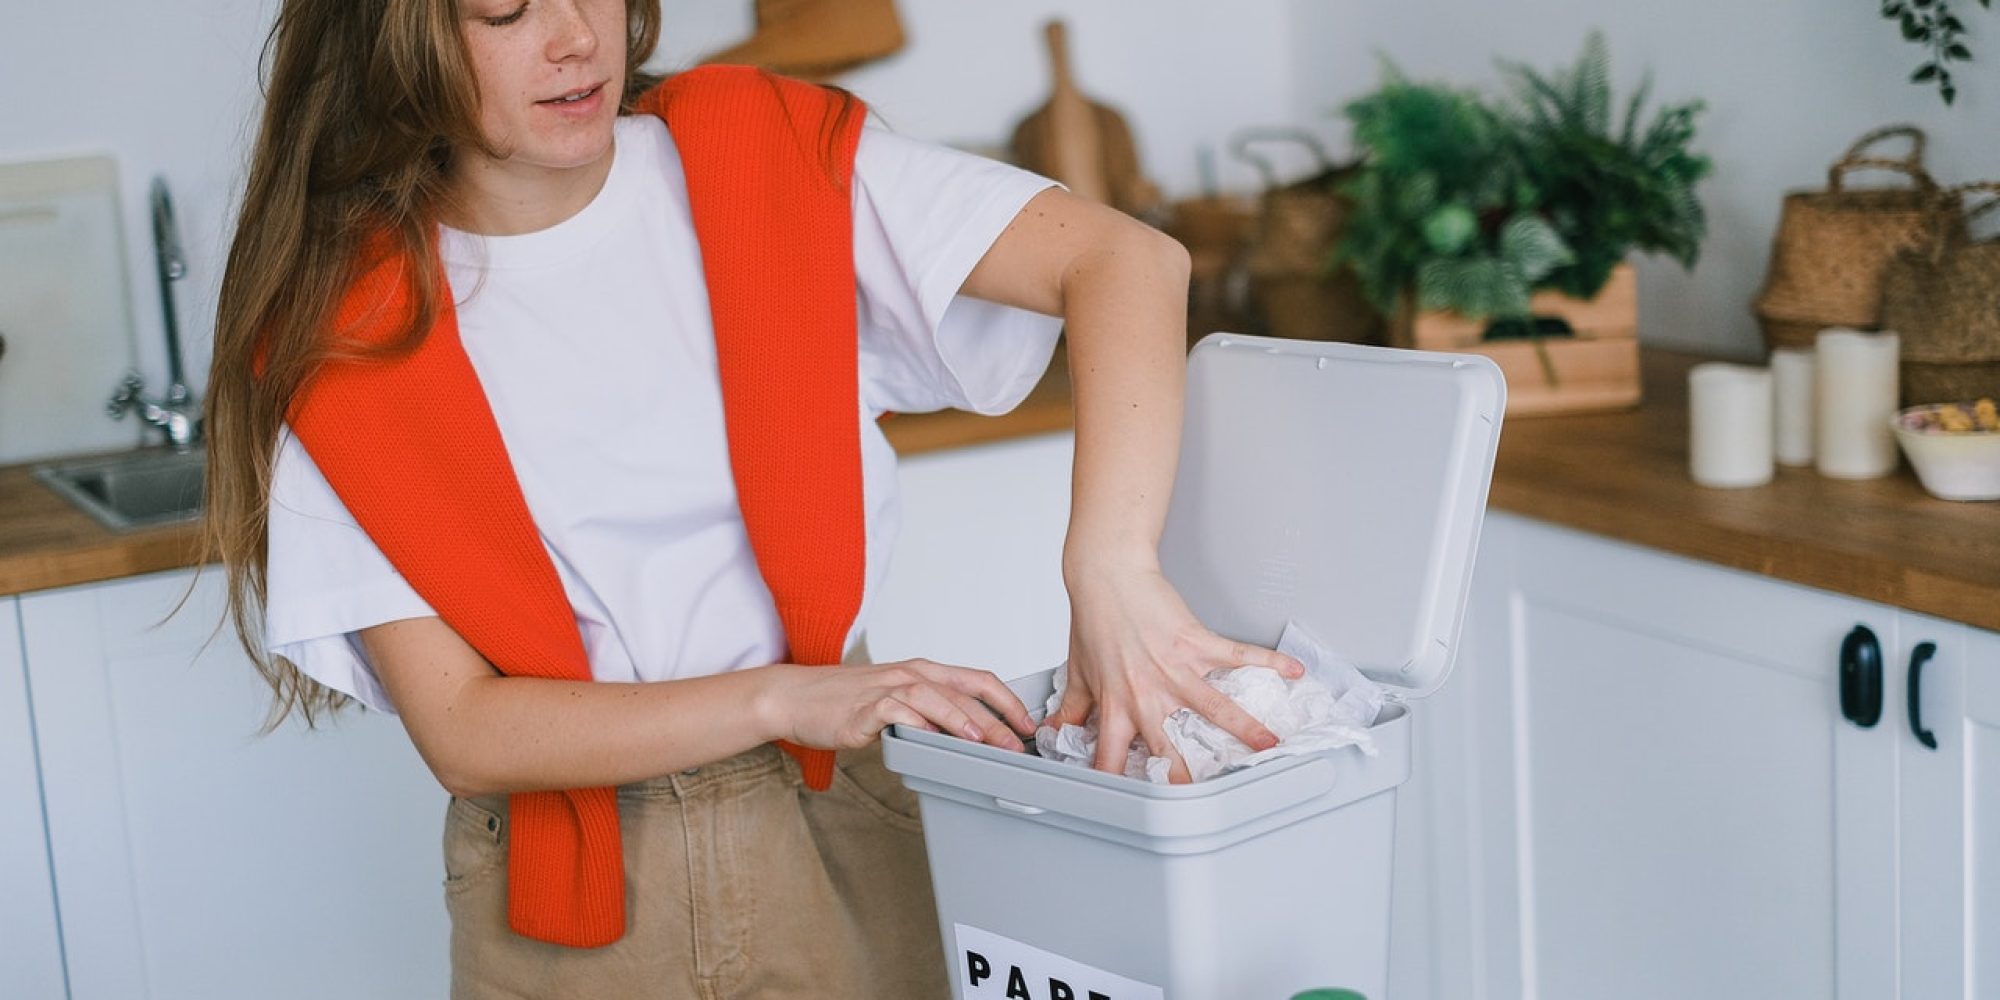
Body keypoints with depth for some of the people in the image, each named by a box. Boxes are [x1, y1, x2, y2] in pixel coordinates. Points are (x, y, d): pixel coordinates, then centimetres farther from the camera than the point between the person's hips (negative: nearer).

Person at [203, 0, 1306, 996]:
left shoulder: (764, 159, -7)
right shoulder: (344, 334, -10)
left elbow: (1125, 259, -17)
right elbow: (460, 730, -14)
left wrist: (1111, 577, -33)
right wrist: (786, 697, -26)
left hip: (841, 843, 2)